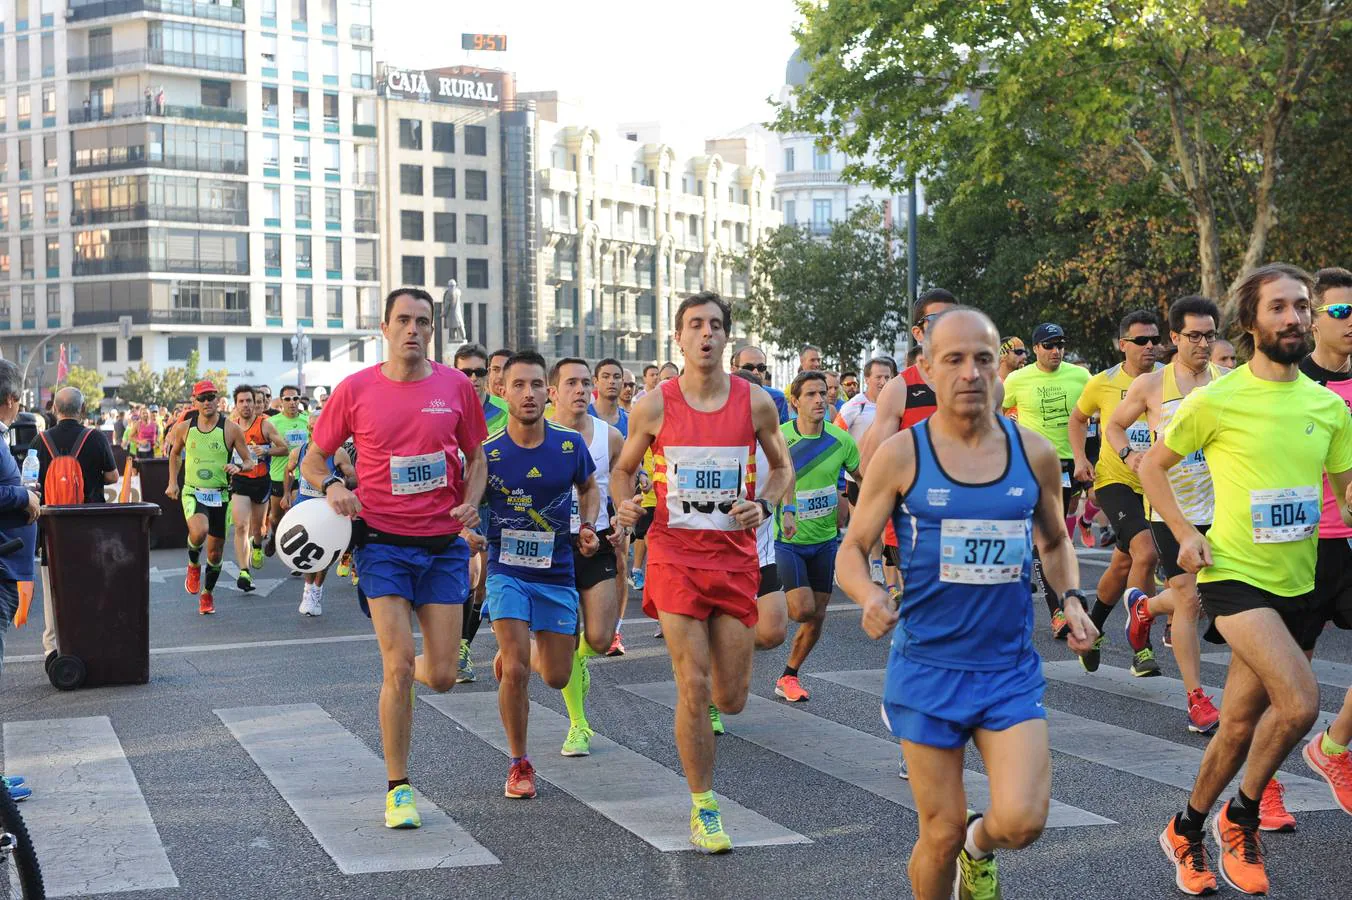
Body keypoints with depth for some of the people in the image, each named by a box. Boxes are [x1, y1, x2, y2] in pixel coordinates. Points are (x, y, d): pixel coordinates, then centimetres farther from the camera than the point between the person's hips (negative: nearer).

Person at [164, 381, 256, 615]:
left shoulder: (231, 429, -6)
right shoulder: (185, 427, 0)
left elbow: (250, 461, -1)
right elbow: (175, 453, 20)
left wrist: (239, 467, -23)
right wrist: (172, 482, 14)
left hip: (219, 496, 1)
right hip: (192, 493, 0)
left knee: (215, 552, 8)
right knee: (199, 532, -32)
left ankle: (207, 594, 33)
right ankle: (193, 565, 1)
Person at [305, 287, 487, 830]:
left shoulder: (456, 387, 1)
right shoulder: (355, 389, -3)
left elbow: (475, 457, 14)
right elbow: (313, 458, 7)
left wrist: (471, 501, -6)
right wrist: (331, 487, -14)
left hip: (444, 544, 2)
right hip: (383, 543, -2)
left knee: (442, 676, 2)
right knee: (399, 668, -9)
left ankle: (410, 673, 41)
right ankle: (398, 789, 5)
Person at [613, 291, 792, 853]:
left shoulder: (756, 402, 0)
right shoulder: (654, 406, -3)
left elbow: (780, 467, 14)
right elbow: (624, 469, 11)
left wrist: (765, 506, -6)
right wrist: (624, 505, -10)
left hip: (735, 557, 2)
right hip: (675, 557, -2)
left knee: (731, 699, 5)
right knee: (693, 692, -7)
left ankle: (708, 696, 43)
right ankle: (703, 808, 8)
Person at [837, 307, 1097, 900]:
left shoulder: (1035, 454, 1)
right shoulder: (901, 455, -7)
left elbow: (1054, 542, 18)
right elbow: (852, 551, -1)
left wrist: (1071, 598, -1)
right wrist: (869, 597, -22)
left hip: (1011, 667, 2)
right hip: (927, 668, -2)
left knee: (1020, 822, -13)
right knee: (942, 832, 3)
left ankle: (980, 849, 24)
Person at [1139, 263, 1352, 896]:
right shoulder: (1216, 401, -9)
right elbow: (1151, 467, 3)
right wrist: (1185, 533, -8)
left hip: (1296, 582, 6)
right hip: (1235, 573, -5)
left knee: (1241, 723, 12)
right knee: (1299, 702, -23)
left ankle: (1187, 831, 32)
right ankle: (1240, 818, 1)